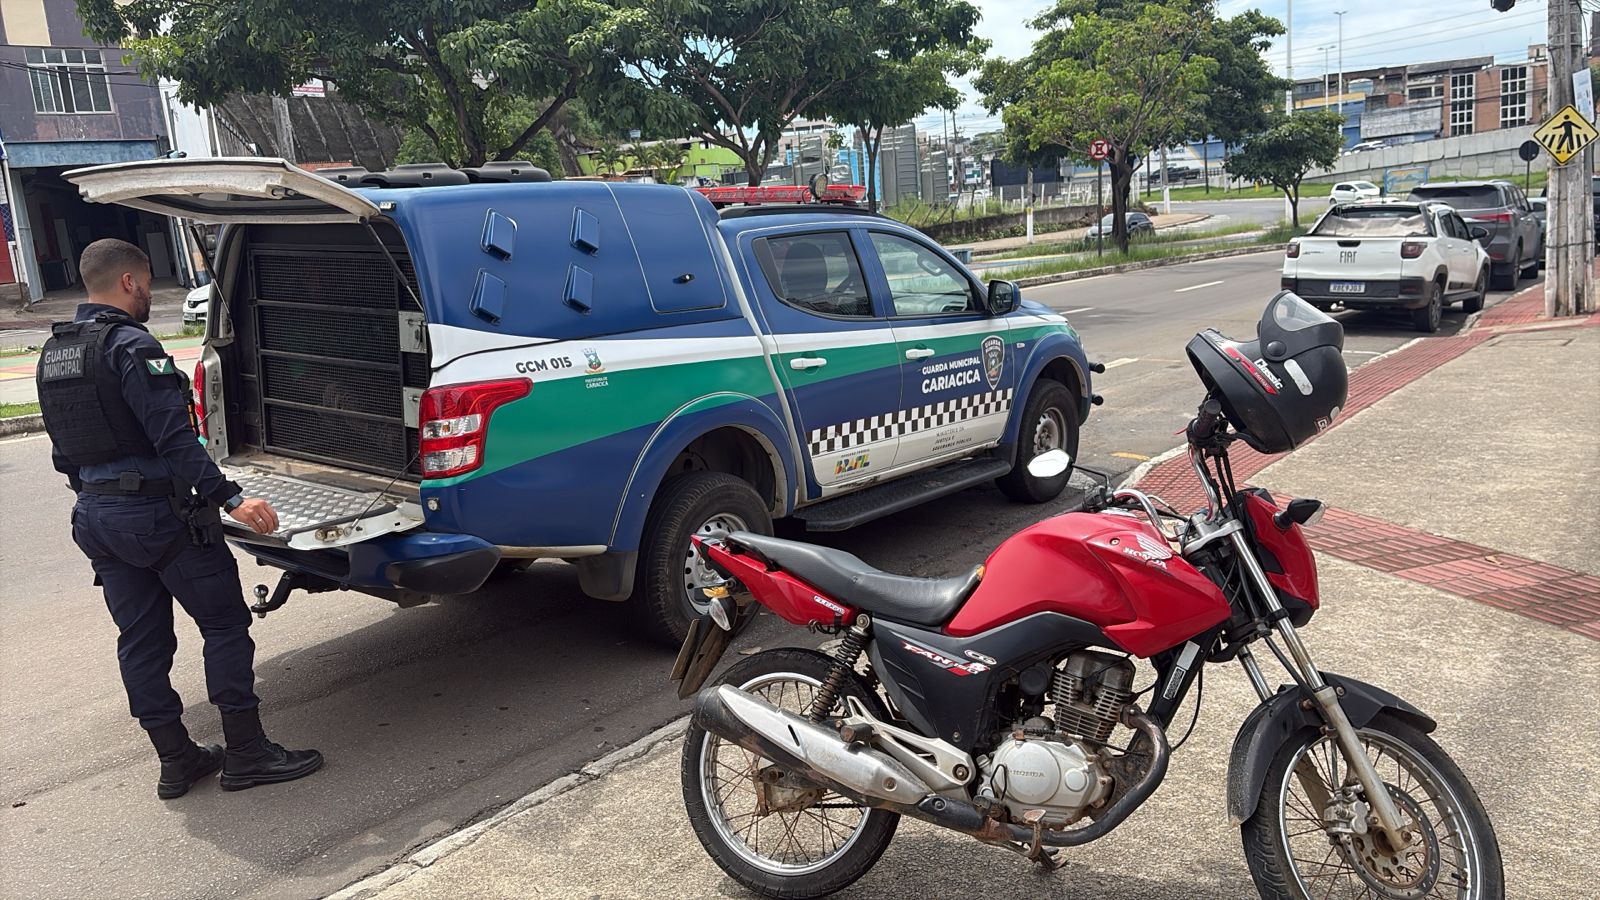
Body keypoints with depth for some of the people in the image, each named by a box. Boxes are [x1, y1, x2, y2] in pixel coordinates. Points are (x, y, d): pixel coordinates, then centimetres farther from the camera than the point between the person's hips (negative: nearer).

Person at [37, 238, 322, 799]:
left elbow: (63, 450, 20)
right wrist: (230, 499, -27)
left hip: (94, 516, 9)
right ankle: (245, 754, 5)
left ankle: (175, 760, 21)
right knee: (225, 625, 1)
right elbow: (174, 437, -24)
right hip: (157, 512, -9)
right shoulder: (130, 346, -15)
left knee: (141, 641, 13)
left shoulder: (53, 353, 13)